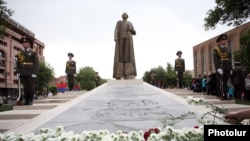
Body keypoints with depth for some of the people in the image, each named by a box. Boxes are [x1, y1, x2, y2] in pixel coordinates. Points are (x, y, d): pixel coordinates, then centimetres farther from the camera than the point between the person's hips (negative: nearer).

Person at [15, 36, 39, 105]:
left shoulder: (33, 53, 4)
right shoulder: (20, 53, 15)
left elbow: (36, 63, -4)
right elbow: (18, 63, 13)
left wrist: (34, 73, -13)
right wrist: (17, 72, 1)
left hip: (30, 73, -3)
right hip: (22, 73, 3)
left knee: (31, 87, -1)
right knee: (25, 87, 4)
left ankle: (30, 101, 4)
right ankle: (26, 100, 8)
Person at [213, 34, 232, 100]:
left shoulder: (227, 50, 20)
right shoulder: (216, 50, 1)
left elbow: (230, 60, 19)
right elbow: (215, 60, -9)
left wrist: (231, 69, 12)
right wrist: (218, 68, -20)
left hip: (227, 69, 6)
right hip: (220, 68, -5)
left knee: (225, 83, 6)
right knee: (220, 82, -4)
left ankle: (225, 95, 7)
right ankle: (220, 95, -3)